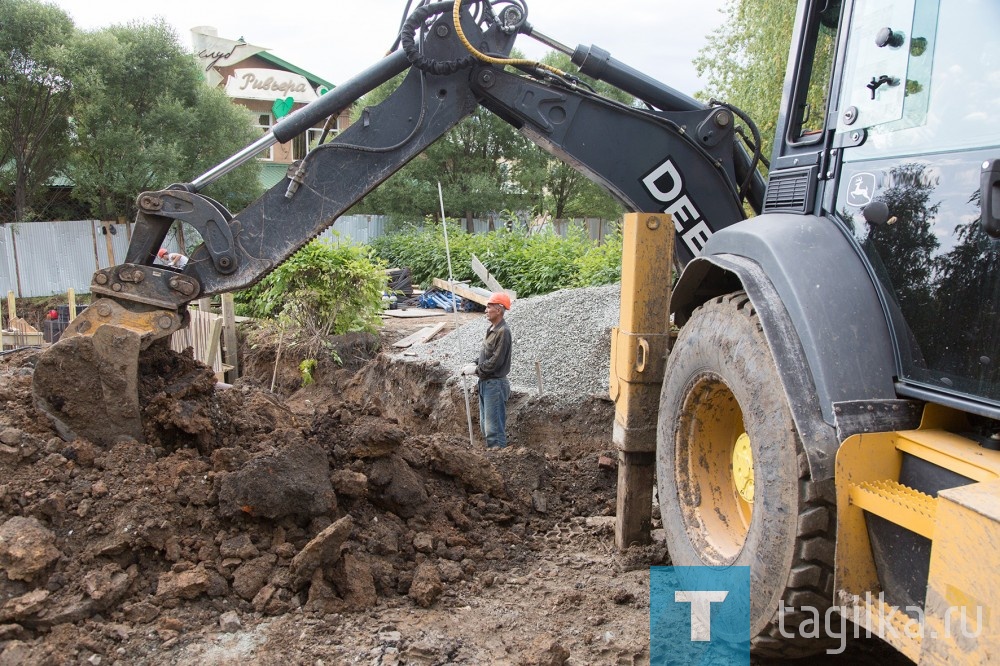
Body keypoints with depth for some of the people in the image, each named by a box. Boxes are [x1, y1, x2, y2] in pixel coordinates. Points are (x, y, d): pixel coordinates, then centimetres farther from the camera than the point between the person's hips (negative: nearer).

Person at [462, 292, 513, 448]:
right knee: (485, 424, 17)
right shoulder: (491, 329, 11)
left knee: (494, 426, -5)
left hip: (495, 384, -10)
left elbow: (496, 361, -22)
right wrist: (475, 364, 3)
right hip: (485, 382, 10)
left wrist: (476, 370, -14)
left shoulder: (503, 332, -18)